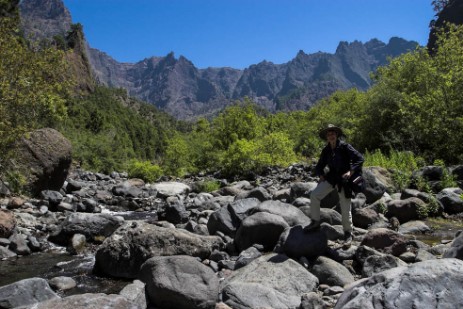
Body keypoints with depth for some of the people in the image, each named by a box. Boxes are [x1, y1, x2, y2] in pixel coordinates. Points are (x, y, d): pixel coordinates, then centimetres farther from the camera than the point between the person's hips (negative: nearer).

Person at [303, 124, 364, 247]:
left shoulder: (345, 147, -9)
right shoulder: (326, 150, 6)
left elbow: (360, 158, -14)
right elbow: (319, 166, 18)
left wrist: (350, 171, -24)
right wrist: (321, 175, 0)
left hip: (344, 180, -4)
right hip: (331, 178, 4)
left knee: (345, 209, -1)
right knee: (314, 195, -14)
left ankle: (348, 233, 18)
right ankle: (315, 222, 2)